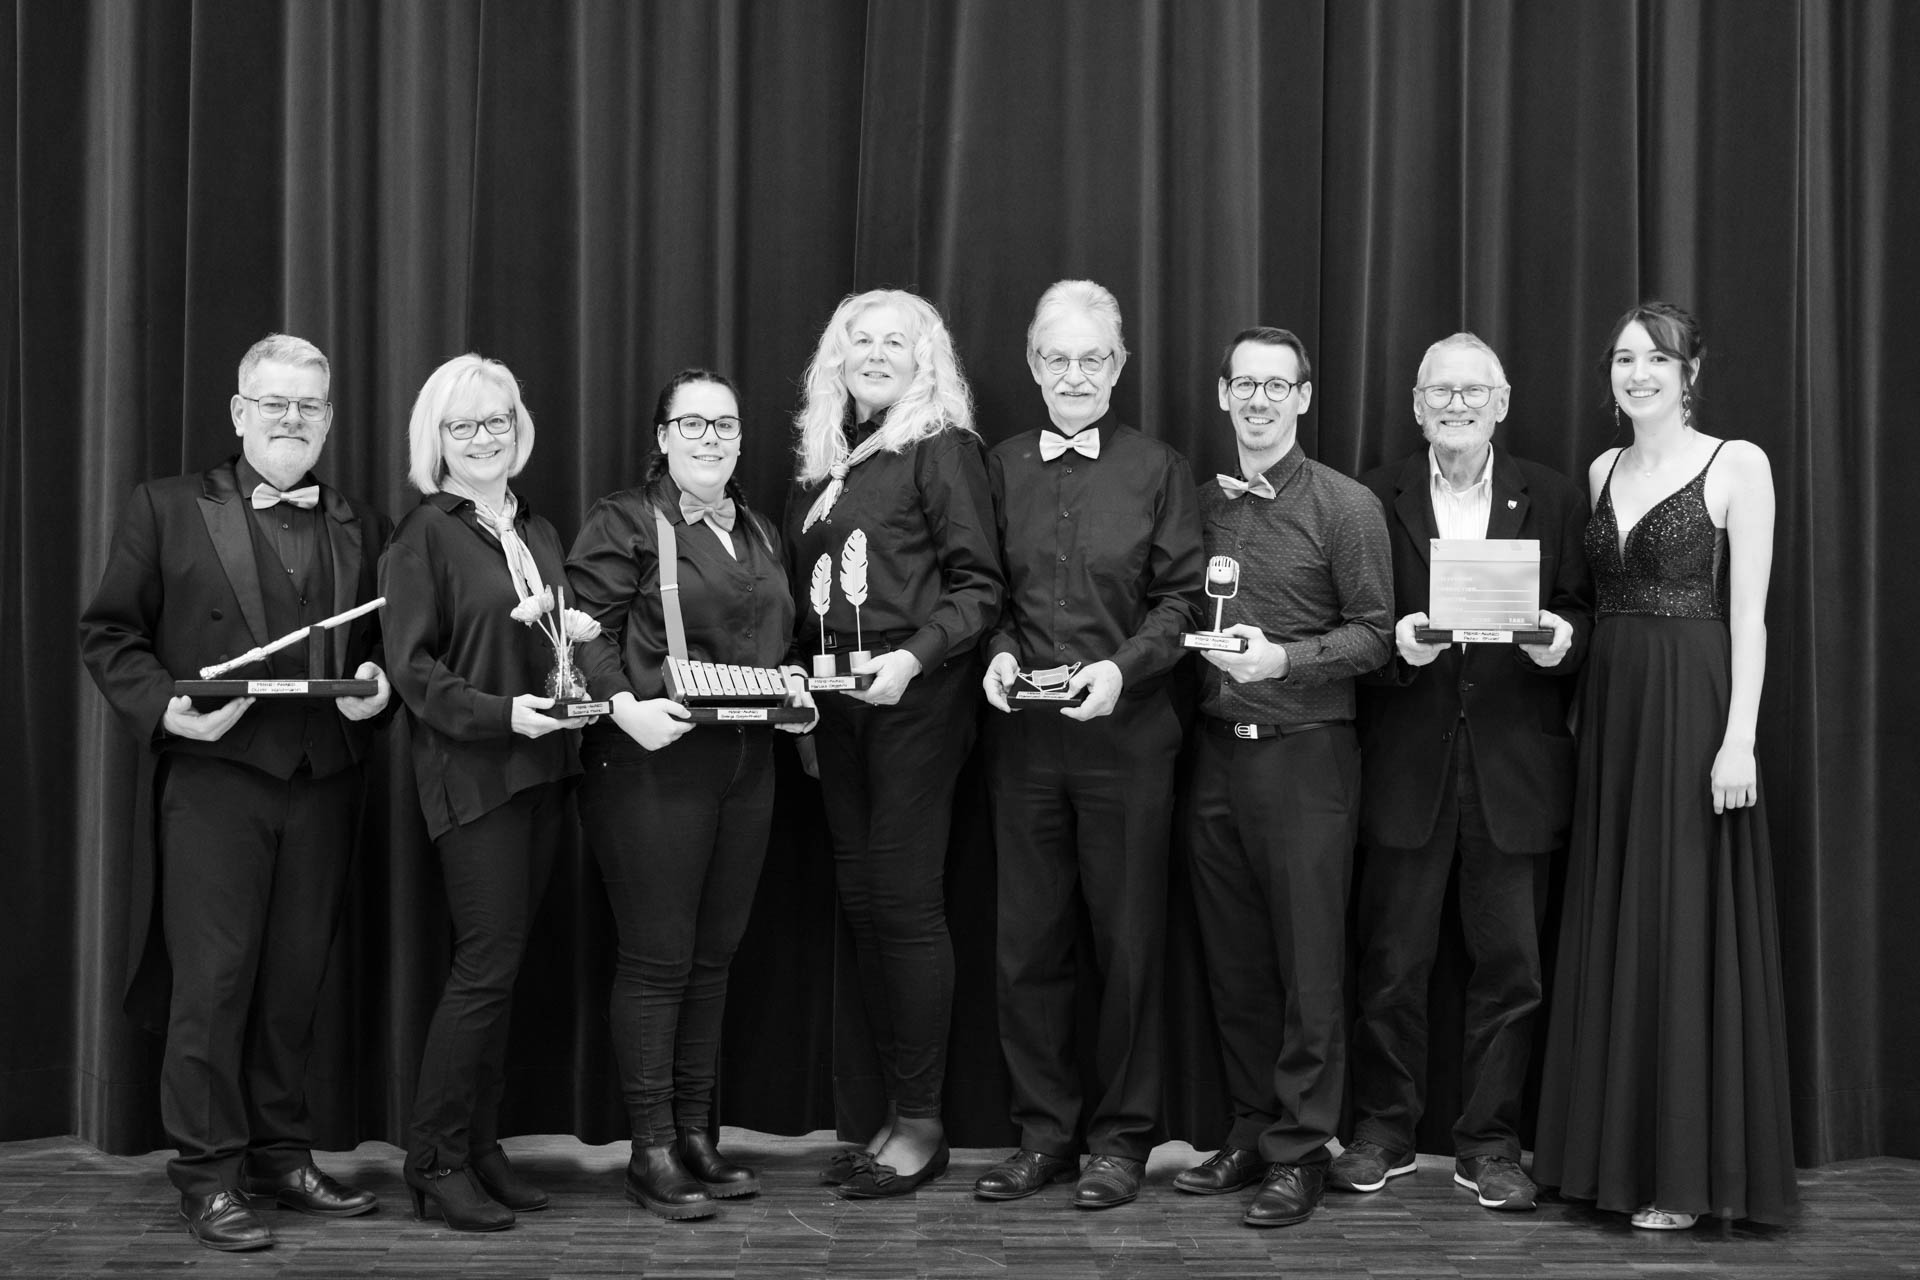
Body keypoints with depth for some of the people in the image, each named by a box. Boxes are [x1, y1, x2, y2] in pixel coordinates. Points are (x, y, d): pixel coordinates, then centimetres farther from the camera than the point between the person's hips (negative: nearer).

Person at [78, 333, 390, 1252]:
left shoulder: (362, 529, 14)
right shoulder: (167, 511, 4)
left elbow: (385, 647, 17)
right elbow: (108, 634, 1)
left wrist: (376, 688, -5)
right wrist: (166, 707, -13)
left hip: (323, 787, 3)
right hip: (211, 778, -3)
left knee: (294, 983, 9)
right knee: (212, 980, -2)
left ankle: (281, 1156, 21)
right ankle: (209, 1175, 7)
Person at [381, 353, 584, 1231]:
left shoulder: (537, 533, 16)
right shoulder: (426, 534, -5)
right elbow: (413, 668, -10)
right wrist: (500, 713, -20)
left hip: (542, 769, 7)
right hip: (470, 772, -7)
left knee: (498, 966, 10)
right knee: (487, 965, -8)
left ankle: (479, 1148, 17)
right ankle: (435, 1162, 2)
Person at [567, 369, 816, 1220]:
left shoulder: (759, 534, 19)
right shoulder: (624, 521, -3)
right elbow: (587, 631, -11)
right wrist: (624, 706, -23)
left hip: (745, 765, 7)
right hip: (653, 763, -7)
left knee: (714, 955, 11)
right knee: (657, 956, -3)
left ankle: (696, 1135, 20)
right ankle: (652, 1152, 5)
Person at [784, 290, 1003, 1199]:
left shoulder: (941, 449, -3)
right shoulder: (820, 460, 16)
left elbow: (976, 583, -8)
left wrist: (912, 657, -20)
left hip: (914, 700, -6)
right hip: (836, 703, 7)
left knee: (905, 903, -5)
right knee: (861, 903, 7)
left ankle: (922, 1125, 3)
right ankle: (894, 1115, 15)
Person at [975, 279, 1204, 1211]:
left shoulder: (1157, 470, 1)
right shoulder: (1001, 467, 8)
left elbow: (1180, 598, -1)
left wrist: (1124, 666, -15)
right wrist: (998, 652, -6)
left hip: (1125, 735, -2)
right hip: (1023, 737, 3)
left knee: (1127, 942, 5)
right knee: (1027, 943, 6)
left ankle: (1121, 1135, 16)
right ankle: (1043, 1130, 18)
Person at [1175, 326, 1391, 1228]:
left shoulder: (1345, 507, -3)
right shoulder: (1199, 504, 11)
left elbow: (1373, 633, -6)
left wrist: (1284, 658, -18)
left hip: (1304, 751, -5)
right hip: (1214, 750, 5)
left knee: (1307, 960, -1)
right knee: (1234, 958, 11)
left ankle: (1300, 1152, 7)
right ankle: (1250, 1130, 22)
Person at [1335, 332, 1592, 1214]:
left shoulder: (1553, 499, 8)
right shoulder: (1375, 499, 6)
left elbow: (1582, 615, 7)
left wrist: (1560, 640, -15)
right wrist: (1394, 643, -17)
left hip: (1515, 766, 1)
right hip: (1408, 764, 0)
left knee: (1509, 963, 4)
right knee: (1392, 960, 5)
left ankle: (1491, 1143, 14)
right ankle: (1383, 1132, 17)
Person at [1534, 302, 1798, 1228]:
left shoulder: (1737, 465, -4)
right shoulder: (1601, 472, 13)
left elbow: (1749, 614, -9)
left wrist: (1738, 739, -17)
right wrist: (1580, 711, 6)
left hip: (1691, 708, -6)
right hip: (1608, 709, 6)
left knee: (1685, 926, -3)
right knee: (1611, 926, 9)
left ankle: (1688, 1170, 5)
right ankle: (1616, 1149, 18)